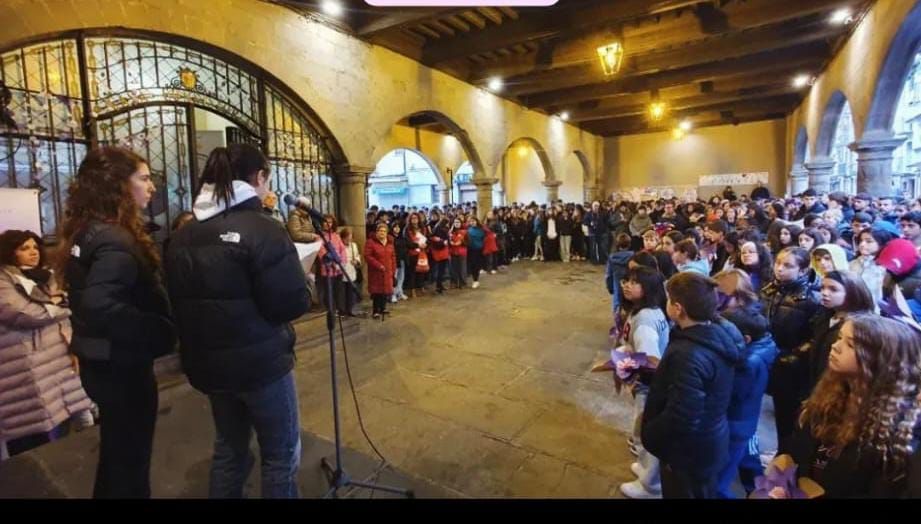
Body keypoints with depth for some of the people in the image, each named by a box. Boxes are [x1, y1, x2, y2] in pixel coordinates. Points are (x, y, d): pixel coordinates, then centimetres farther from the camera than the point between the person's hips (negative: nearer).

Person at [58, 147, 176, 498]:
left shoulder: (87, 231, 6)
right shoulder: (115, 241, -24)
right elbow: (101, 306, -36)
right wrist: (162, 330, -27)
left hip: (101, 361, 9)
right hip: (122, 366, -9)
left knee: (116, 452, 26)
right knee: (130, 459, 10)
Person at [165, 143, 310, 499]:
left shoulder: (184, 236, 4)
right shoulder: (262, 229, -18)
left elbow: (178, 300, 13)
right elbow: (292, 303, -22)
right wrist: (303, 289, -2)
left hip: (208, 363, 7)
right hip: (261, 361, -7)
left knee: (228, 450, 23)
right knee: (281, 454, 11)